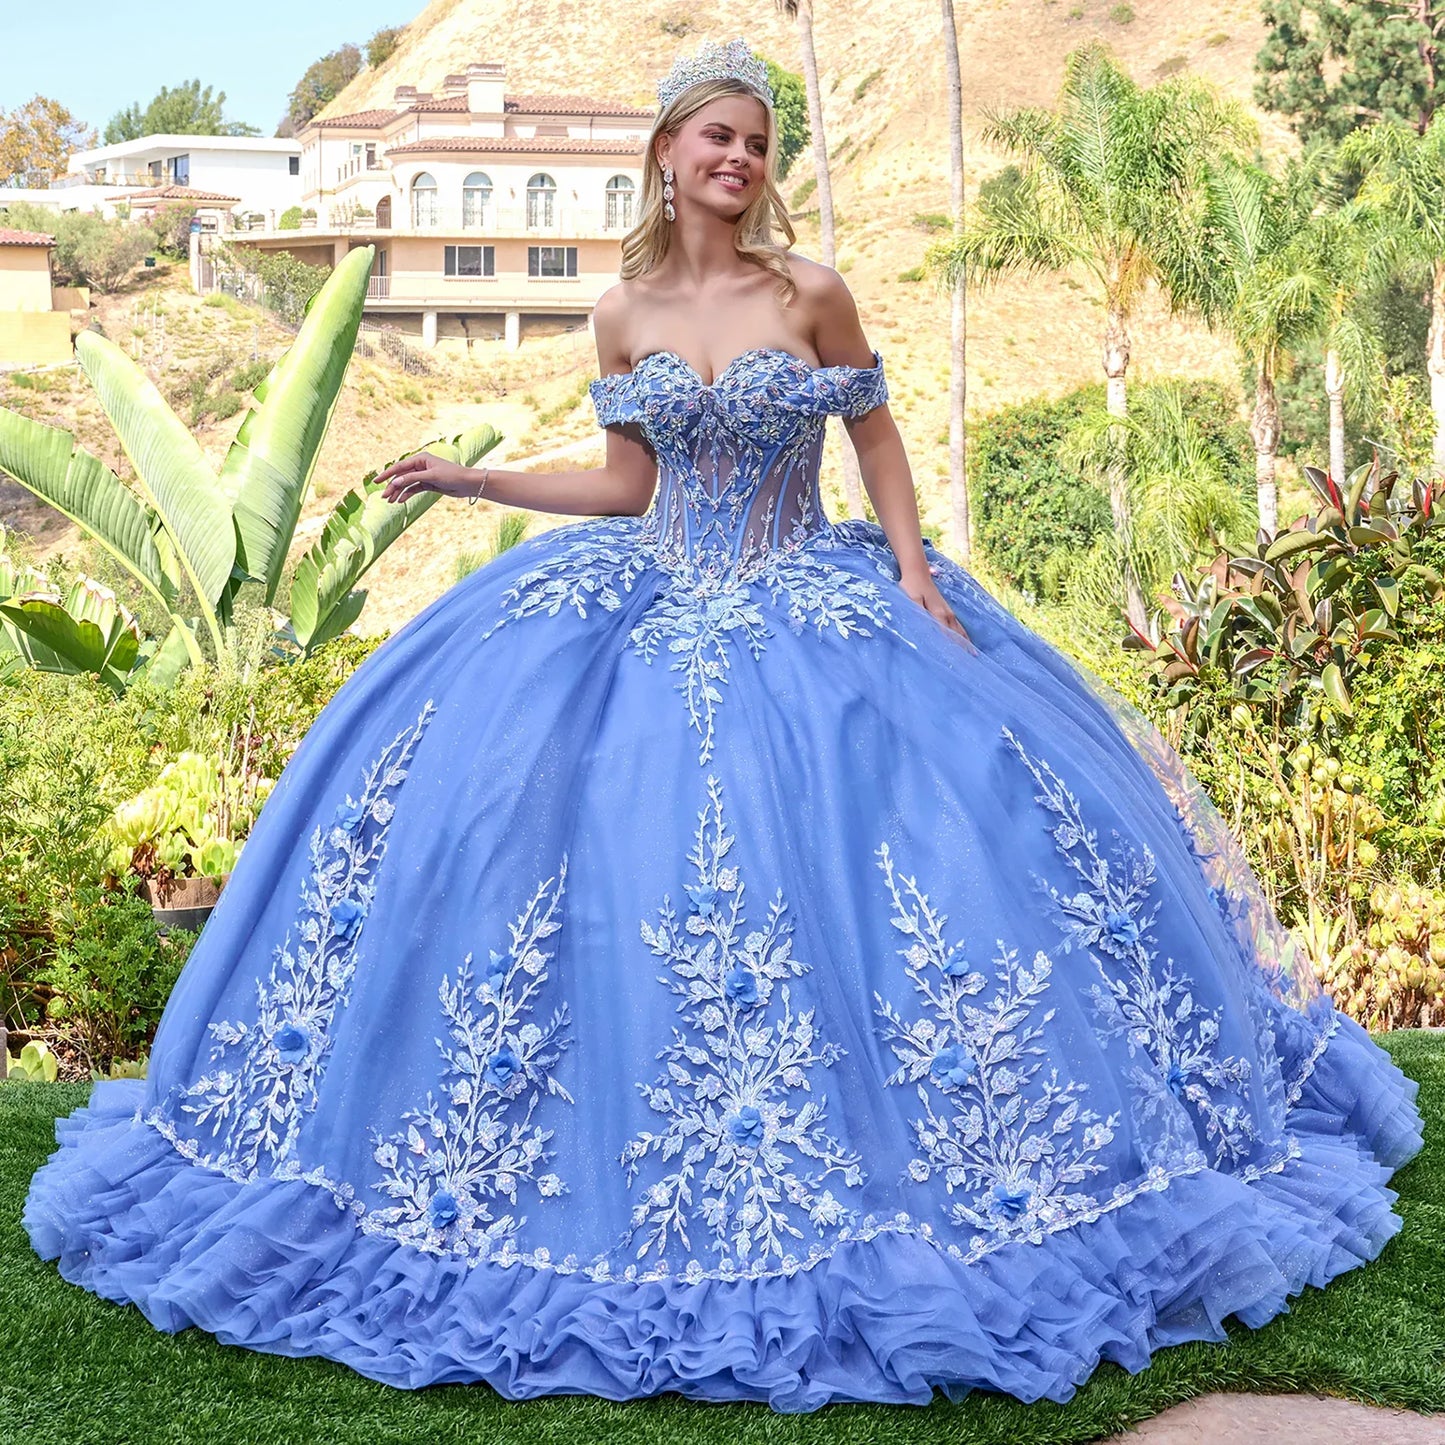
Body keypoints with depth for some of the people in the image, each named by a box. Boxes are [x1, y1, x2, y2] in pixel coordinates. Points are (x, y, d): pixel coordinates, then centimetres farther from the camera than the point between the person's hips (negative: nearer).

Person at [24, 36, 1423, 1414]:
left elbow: (875, 431, 6)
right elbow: (626, 485, 9)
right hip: (659, 603, 2)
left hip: (810, 610, -2)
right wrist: (469, 479, 5)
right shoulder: (625, 314, 4)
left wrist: (914, 569, -5)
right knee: (473, 780, -11)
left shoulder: (811, 292, -4)